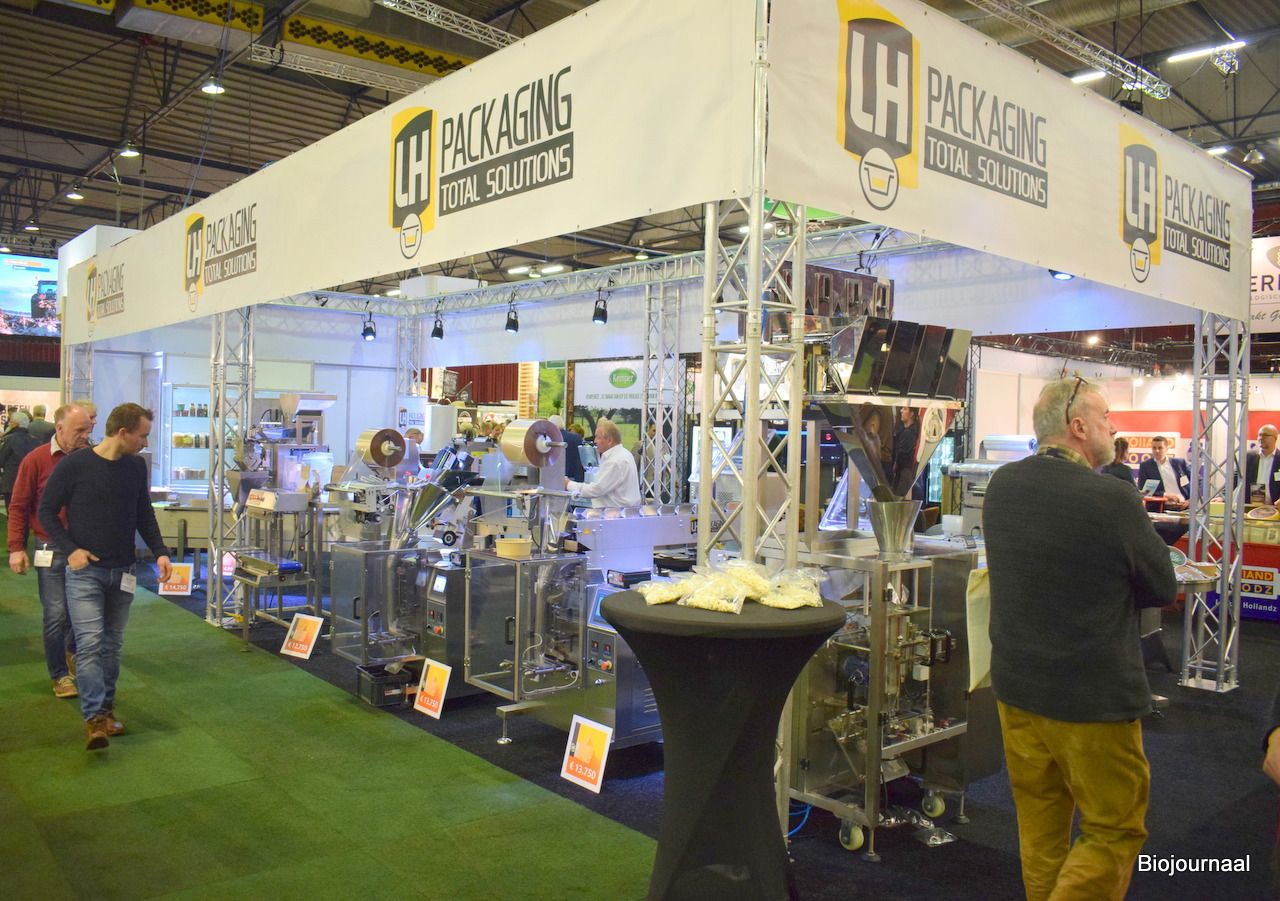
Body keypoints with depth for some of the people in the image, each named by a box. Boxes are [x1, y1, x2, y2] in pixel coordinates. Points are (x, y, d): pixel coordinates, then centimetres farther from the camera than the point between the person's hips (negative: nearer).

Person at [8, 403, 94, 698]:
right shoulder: (36, 460, -5)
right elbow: (18, 507, 0)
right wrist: (16, 548, -5)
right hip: (52, 551, -2)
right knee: (57, 615, 0)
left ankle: (72, 652, 40)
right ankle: (60, 675, 16)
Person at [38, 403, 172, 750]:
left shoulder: (137, 466, 4)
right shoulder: (74, 465, -11)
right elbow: (47, 510, -2)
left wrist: (160, 552, 1)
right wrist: (70, 549, -12)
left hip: (122, 571, 5)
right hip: (84, 570, -5)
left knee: (112, 645, 11)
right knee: (90, 642, -12)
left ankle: (106, 709, 22)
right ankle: (94, 718, -11)